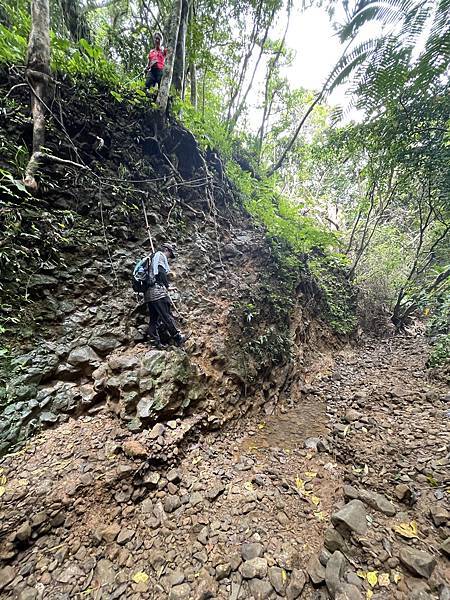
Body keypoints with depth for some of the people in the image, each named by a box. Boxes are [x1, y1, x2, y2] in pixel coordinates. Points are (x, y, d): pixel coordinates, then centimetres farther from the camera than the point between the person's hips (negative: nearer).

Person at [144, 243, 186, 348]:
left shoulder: (151, 258, 30)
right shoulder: (160, 255, 4)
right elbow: (162, 272, -9)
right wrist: (166, 285, 3)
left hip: (148, 293, 9)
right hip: (157, 290, -9)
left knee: (153, 319, 7)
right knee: (167, 316, -7)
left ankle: (155, 341, 9)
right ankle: (177, 338, -2)